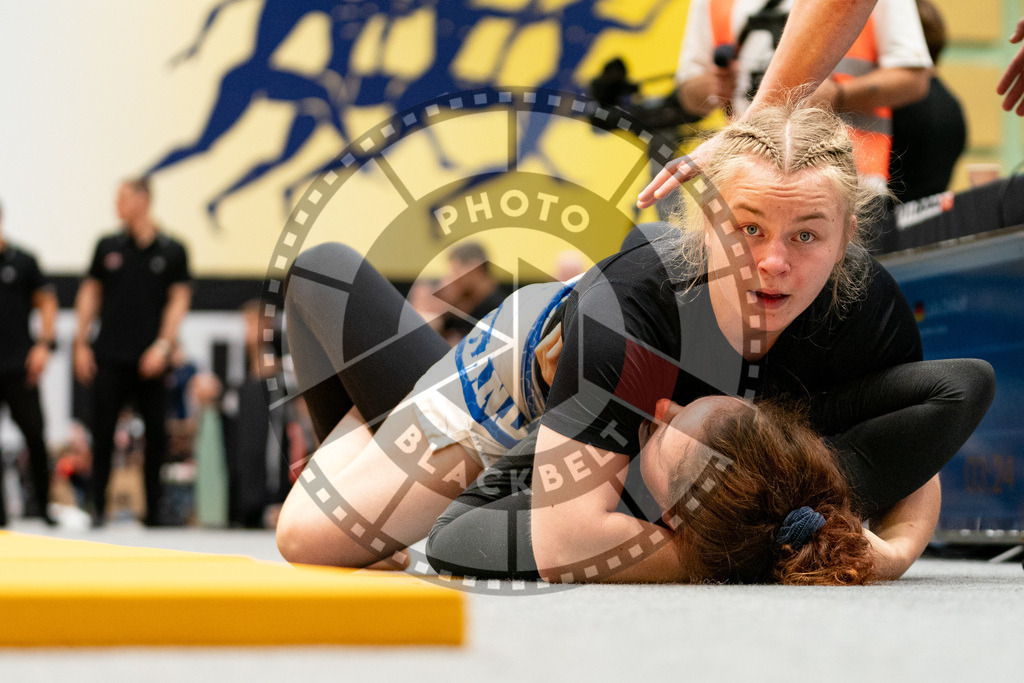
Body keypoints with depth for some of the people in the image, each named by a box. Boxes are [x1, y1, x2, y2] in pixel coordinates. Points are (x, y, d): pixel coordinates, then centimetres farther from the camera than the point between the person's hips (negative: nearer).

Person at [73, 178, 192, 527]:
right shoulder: (108, 246, 8)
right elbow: (89, 292, 11)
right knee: (103, 432, -2)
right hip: (109, 357, 1)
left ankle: (154, 509, 10)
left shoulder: (171, 251, 3)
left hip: (149, 359, -1)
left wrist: (163, 346, -10)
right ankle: (99, 507, 5)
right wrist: (82, 344, 5)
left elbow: (178, 301, 1)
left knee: (156, 433, 0)